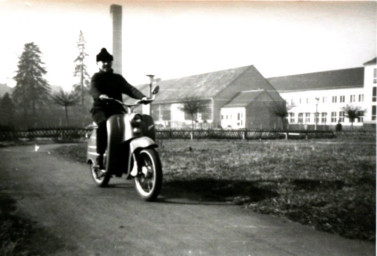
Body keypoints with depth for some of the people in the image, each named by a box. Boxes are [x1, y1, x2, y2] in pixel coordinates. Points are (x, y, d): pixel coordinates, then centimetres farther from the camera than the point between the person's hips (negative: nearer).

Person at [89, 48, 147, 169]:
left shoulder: (118, 78, 21)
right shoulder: (96, 77, 10)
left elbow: (129, 88, 4)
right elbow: (92, 89, -12)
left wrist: (142, 96, -16)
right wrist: (100, 95, -38)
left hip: (117, 109, 3)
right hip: (101, 109, -3)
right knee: (103, 123, -36)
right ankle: (100, 156, -28)